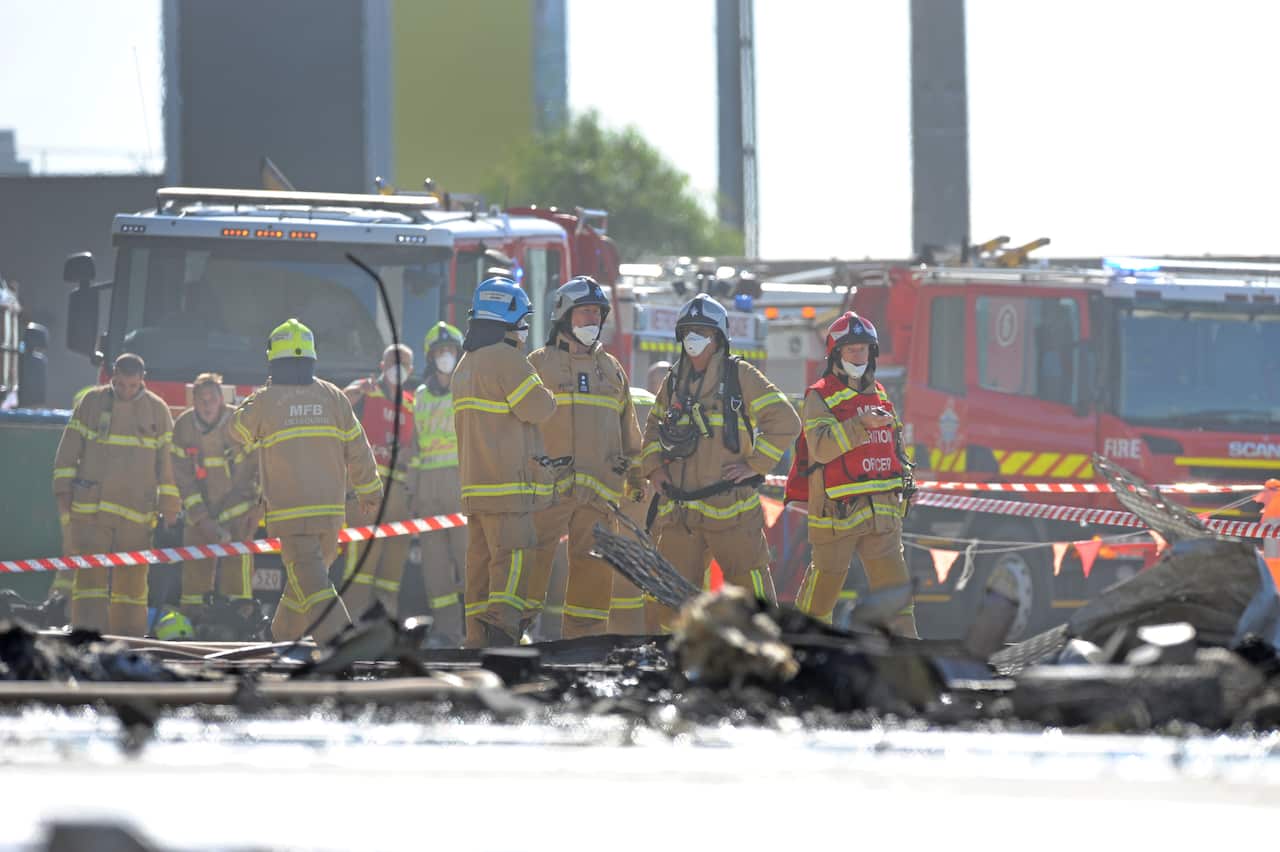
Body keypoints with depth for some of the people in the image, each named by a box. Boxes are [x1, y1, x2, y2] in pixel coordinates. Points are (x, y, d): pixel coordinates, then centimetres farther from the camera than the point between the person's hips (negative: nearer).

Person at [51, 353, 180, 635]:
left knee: (131, 577, 2)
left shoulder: (157, 410, 5)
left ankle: (128, 639, 9)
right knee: (90, 574, -8)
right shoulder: (91, 402, 4)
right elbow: (68, 450, 7)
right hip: (91, 507, -1)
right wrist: (64, 492, 0)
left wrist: (170, 506, 2)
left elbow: (168, 460, 6)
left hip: (137, 511, 1)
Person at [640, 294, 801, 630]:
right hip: (679, 511, 5)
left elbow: (785, 422, -6)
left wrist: (755, 464, -10)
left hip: (732, 510, -5)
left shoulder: (740, 377, -2)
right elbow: (653, 427, 29)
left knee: (752, 596, -4)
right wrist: (654, 465, 12)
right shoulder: (673, 382, 14)